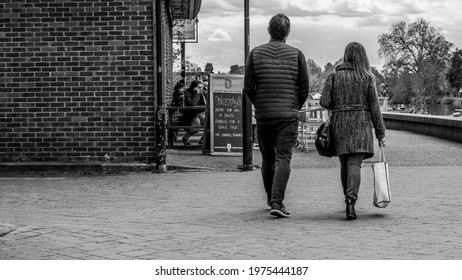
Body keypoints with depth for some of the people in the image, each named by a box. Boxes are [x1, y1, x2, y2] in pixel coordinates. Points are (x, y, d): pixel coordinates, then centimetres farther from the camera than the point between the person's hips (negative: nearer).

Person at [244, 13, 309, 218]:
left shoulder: (255, 53, 1)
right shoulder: (296, 55, -1)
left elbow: (248, 88, 0)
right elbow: (304, 89, 0)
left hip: (263, 115, 2)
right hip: (288, 116, -2)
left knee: (267, 159, 15)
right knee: (283, 159, -5)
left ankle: (271, 199, 28)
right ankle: (277, 202, -17)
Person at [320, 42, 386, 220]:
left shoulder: (333, 76, 1)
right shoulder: (367, 78, 0)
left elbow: (324, 102, -4)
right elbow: (374, 107, 0)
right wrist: (380, 133, 5)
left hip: (339, 124, 2)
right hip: (360, 124, -2)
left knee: (344, 164, 15)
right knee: (355, 164, -9)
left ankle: (349, 200, 27)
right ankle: (351, 199, -27)